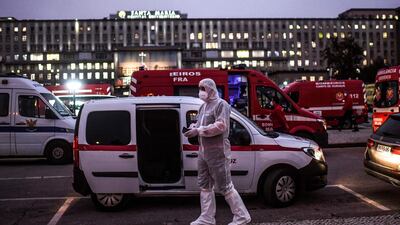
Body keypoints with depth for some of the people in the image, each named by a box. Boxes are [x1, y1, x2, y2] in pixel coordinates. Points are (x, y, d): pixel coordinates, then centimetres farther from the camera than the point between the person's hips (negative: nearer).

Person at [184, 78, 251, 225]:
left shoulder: (221, 104, -11)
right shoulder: (203, 106, 16)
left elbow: (221, 126, -23)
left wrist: (198, 131, -21)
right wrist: (193, 127, -2)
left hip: (217, 152, -9)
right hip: (203, 152, 9)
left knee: (225, 186, -4)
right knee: (205, 185, 13)